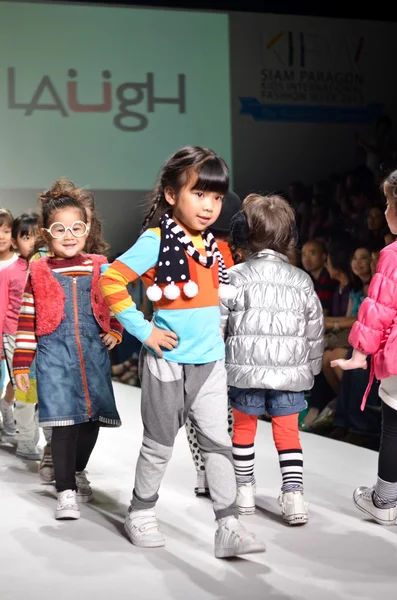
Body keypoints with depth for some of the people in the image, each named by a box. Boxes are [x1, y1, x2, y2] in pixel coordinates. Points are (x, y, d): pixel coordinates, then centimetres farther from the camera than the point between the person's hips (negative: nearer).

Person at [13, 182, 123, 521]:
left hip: (93, 354, 3)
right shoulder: (38, 273, 1)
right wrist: (22, 363, 1)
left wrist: (115, 331, 1)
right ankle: (66, 490, -3)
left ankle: (78, 471, 36)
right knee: (63, 422, -12)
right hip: (54, 356, -3)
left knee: (92, 417, 9)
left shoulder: (99, 267, 6)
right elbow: (27, 320, 3)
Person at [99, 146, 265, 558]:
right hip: (168, 361, -5)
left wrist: (217, 325, 10)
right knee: (159, 445, 9)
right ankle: (141, 514, 28)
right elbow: (111, 281, -18)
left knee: (218, 442, 2)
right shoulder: (156, 240, -14)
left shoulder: (212, 246, 7)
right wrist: (143, 330, -17)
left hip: (211, 361, 5)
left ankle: (228, 527, 5)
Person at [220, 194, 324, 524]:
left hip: (245, 369, -1)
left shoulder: (234, 277, -4)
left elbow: (216, 325, -3)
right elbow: (315, 330, 8)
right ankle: (293, 495, -1)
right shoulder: (302, 280, 3)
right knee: (288, 432, 8)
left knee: (243, 429, 15)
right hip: (290, 372, 1)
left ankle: (245, 489, 25)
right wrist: (311, 368, 19)